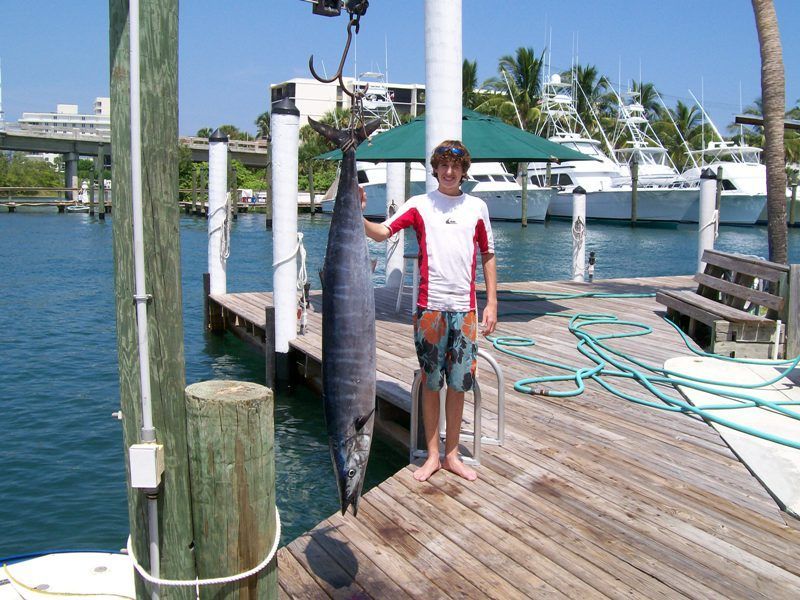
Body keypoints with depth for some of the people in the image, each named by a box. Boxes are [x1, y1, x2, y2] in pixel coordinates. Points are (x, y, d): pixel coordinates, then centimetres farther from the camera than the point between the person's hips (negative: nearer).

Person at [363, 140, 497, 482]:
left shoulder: (477, 207, 8)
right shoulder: (420, 205, 3)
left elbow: (487, 257, 12)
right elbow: (382, 232, -9)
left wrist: (492, 302, 6)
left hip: (464, 309, 2)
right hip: (430, 308, -1)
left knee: (458, 384, 7)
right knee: (431, 383, 6)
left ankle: (452, 455, 20)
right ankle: (432, 455, 18)